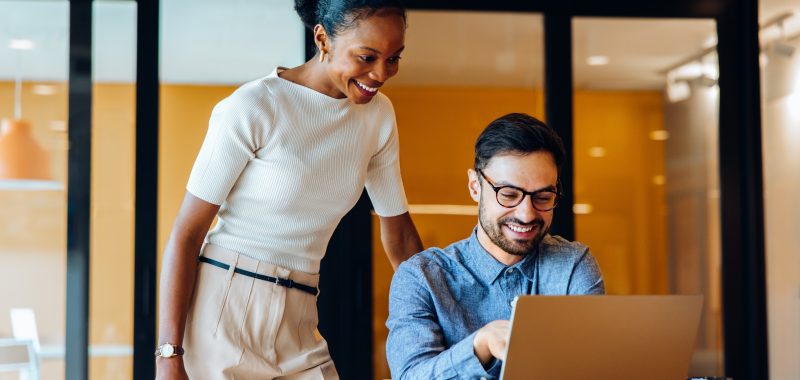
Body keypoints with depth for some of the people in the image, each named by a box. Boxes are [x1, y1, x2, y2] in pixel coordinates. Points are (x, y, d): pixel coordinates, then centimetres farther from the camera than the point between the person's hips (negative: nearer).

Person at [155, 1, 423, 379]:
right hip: (222, 316, -5)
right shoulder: (252, 107, -13)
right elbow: (186, 234, -13)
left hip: (298, 328, 5)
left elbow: (398, 232, 13)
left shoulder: (378, 115, 4)